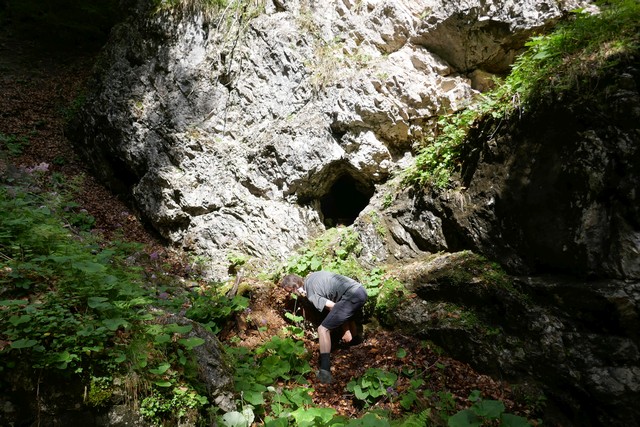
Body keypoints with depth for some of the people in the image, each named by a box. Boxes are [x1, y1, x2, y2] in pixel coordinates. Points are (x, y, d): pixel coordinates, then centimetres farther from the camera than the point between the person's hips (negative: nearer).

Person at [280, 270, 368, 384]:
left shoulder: (311, 294, -4)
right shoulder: (311, 277, 20)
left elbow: (333, 307, -7)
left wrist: (346, 331, 2)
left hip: (352, 297, -9)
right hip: (361, 290, 9)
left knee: (323, 329, -6)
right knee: (347, 316, 39)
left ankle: (325, 373, -14)